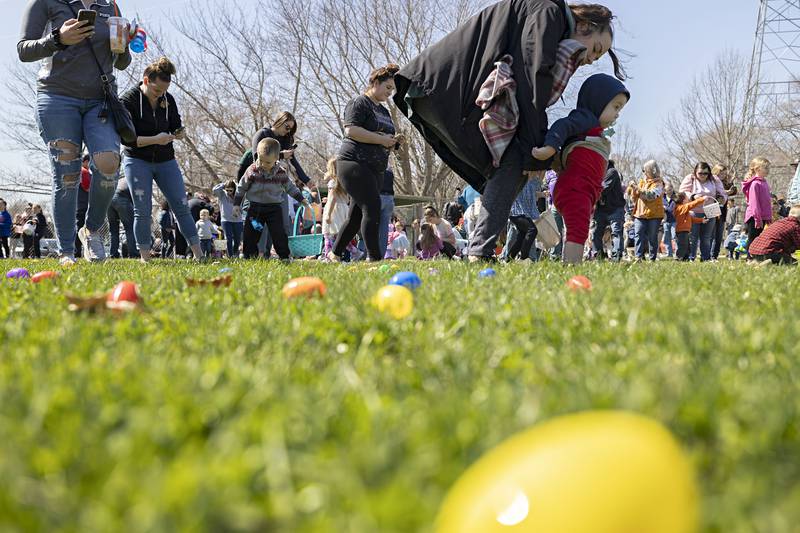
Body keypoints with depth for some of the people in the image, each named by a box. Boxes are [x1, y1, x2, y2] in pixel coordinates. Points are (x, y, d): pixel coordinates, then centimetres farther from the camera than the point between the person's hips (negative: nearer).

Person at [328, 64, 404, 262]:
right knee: (373, 207, -19)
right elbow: (351, 130, -19)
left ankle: (334, 254, 19)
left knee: (356, 215, 9)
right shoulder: (359, 103, -4)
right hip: (354, 163, -9)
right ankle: (375, 258, -22)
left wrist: (394, 141, 8)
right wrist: (381, 139, -18)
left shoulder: (384, 111, 24)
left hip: (375, 170, 9)